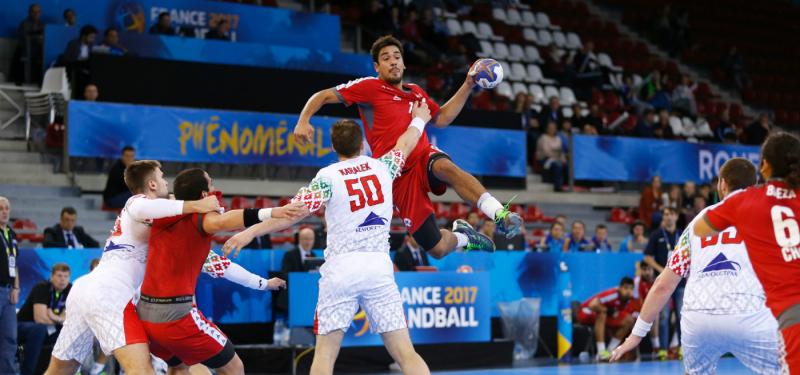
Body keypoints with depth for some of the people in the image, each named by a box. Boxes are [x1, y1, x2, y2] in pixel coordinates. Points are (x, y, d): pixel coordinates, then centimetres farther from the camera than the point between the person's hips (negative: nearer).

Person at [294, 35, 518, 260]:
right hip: (400, 177, -3)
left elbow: (441, 119, 25)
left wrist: (467, 86, 18)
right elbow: (324, 96, -1)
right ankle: (463, 239, 26)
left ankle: (500, 214, -42)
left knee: (446, 166, -39)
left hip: (424, 157, 3)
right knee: (438, 248, -9)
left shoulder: (416, 92, 16)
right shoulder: (370, 87, -2)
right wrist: (303, 121, -18)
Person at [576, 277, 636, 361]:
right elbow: (592, 305, -43)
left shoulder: (627, 297, -9)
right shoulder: (612, 294, -32)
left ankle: (610, 351, -1)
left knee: (629, 320, -5)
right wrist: (609, 311, -27)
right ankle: (601, 352, -38)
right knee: (602, 313, -39)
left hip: (606, 316, 8)